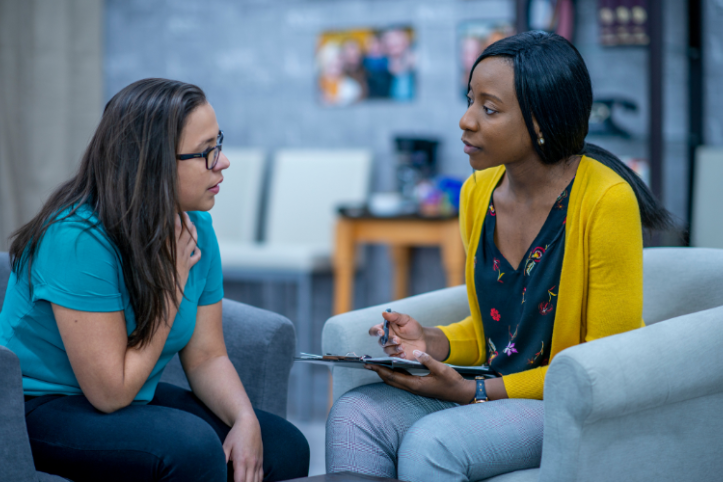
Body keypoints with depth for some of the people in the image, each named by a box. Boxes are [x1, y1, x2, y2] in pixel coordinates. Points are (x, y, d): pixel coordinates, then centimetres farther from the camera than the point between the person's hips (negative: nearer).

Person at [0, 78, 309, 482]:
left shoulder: (195, 226, -2)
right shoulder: (78, 238, -26)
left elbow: (207, 356, 3)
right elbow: (111, 392, -23)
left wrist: (245, 419, -17)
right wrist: (172, 280, -21)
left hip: (139, 401, 7)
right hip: (44, 410, -7)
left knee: (285, 448, -6)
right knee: (192, 447, -31)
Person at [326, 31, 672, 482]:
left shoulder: (606, 199, -16)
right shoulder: (478, 192, 5)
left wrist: (475, 392, -17)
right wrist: (432, 343, -4)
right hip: (485, 390, 7)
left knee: (429, 443, -29)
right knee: (353, 416, -17)